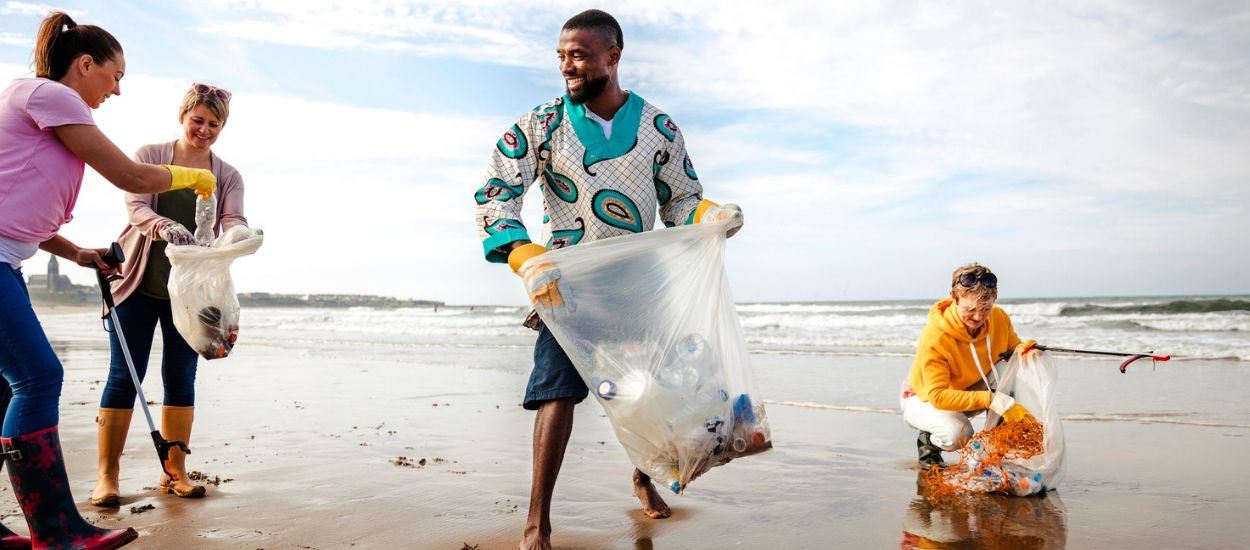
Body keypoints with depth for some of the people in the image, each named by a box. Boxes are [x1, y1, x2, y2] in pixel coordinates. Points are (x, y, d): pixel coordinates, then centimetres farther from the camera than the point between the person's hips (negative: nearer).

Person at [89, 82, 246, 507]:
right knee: (124, 376, -2)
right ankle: (107, 476, 4)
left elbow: (235, 222, -9)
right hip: (139, 283, -2)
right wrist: (164, 226, -36)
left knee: (181, 377, 5)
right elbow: (136, 207, -13)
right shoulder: (150, 156, 0)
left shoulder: (228, 176, 6)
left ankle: (175, 472, 13)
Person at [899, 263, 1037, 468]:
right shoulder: (935, 338, -34)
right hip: (924, 398, -5)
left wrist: (1024, 350, -28)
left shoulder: (999, 318, -17)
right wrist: (995, 401, -46)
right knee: (958, 432, -37)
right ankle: (928, 443, 0)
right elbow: (938, 395, -37)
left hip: (971, 389, 5)